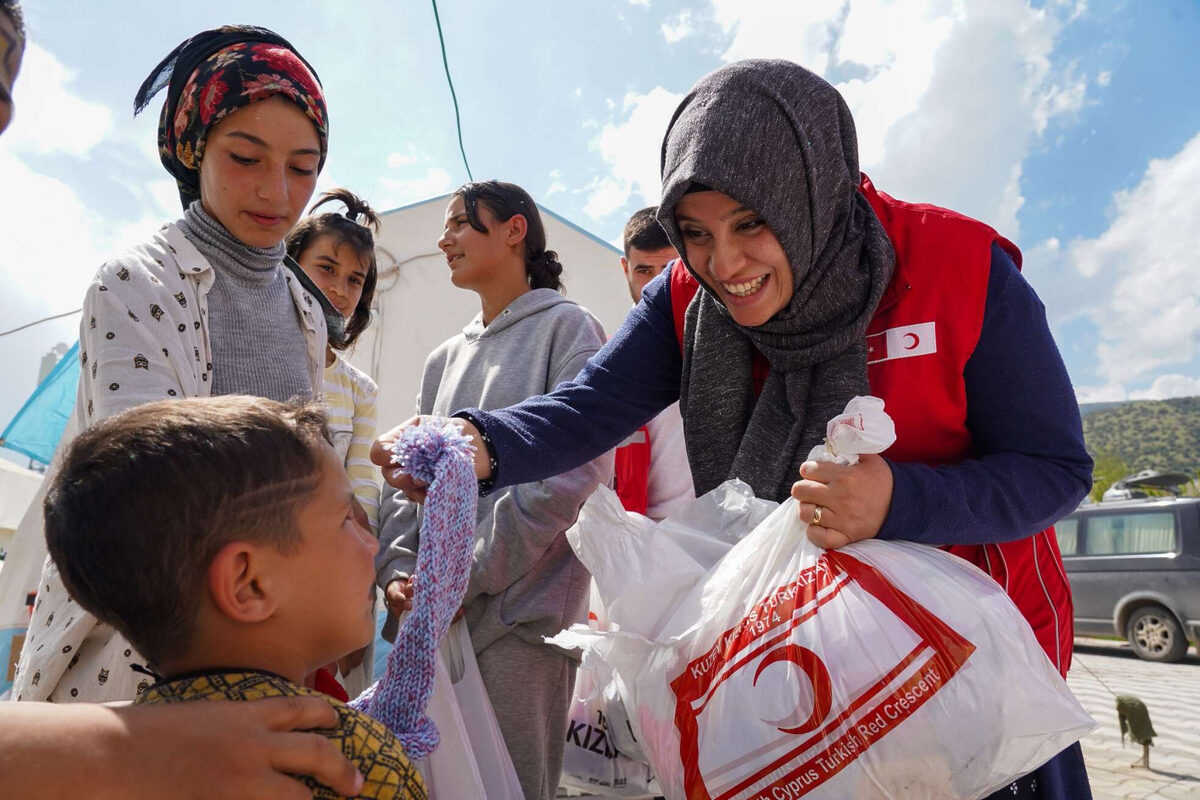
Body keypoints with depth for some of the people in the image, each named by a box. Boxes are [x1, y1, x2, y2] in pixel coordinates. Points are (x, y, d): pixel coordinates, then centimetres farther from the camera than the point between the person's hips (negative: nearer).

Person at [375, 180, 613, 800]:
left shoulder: (566, 328, -3)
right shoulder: (444, 358, 18)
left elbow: (574, 472, -14)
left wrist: (463, 577, -15)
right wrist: (397, 571, -4)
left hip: (521, 607, -6)